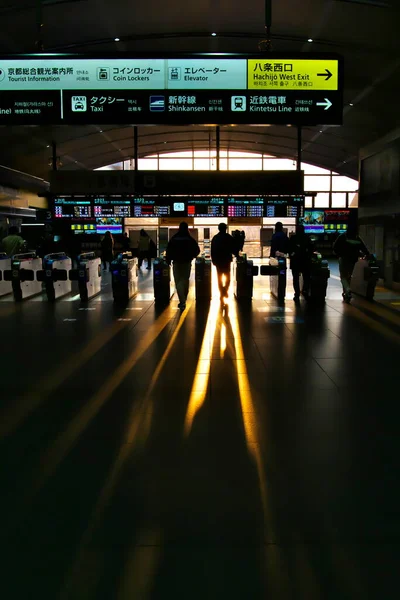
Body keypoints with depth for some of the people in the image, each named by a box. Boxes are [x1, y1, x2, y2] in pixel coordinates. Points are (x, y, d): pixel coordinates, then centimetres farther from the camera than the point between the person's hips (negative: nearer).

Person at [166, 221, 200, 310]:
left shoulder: (173, 238, -2)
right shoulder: (190, 239, -3)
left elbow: (168, 250, -3)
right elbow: (197, 250, -3)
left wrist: (168, 260, 6)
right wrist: (191, 256, 14)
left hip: (176, 262, 0)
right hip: (187, 262, 1)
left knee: (178, 281, 1)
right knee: (185, 280, 13)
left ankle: (182, 301, -11)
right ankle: (183, 300, 20)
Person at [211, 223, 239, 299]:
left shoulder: (215, 238, 1)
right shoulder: (229, 237, -6)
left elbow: (212, 250, 3)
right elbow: (234, 248, -4)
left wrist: (213, 260, 10)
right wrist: (236, 254, 16)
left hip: (217, 260, 2)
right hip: (227, 260, -2)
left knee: (220, 277, 10)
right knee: (227, 277, 10)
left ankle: (222, 293, 10)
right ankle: (225, 290, -10)